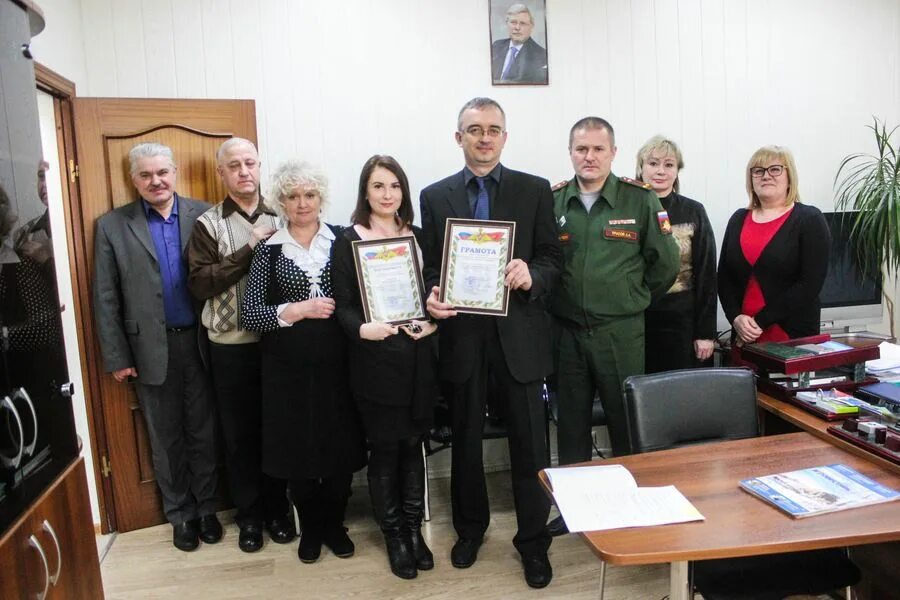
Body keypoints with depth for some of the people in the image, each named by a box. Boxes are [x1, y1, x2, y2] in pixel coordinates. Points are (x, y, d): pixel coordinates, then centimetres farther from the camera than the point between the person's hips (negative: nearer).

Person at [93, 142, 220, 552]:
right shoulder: (112, 226, 0)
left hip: (201, 342, 0)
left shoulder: (204, 216, -1)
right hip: (151, 349, 0)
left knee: (204, 431, 11)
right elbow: (105, 298, 1)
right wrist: (116, 358, -2)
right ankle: (179, 513, 30)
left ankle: (206, 507, 30)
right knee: (166, 437, 13)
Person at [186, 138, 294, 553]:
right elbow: (199, 284, -11)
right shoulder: (208, 224, 0)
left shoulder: (280, 219, 4)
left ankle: (277, 507, 30)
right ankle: (249, 513, 29)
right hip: (231, 345, -1)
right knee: (238, 432, 11)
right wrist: (249, 249, -16)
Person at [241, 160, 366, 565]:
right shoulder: (269, 250, 2)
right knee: (298, 451, 10)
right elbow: (249, 314, -3)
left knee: (342, 449, 8)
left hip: (337, 363, 0)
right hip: (289, 368, 0)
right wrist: (296, 310, -15)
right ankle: (310, 528, 33)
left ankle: (333, 525, 32)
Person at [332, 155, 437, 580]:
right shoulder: (348, 241, -3)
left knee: (413, 443, 13)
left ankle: (414, 528, 30)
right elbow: (343, 305, -6)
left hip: (417, 356, 3)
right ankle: (394, 535, 26)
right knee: (384, 448, 8)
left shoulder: (417, 236, 9)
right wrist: (362, 329, -26)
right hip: (375, 358, -3)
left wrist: (433, 321, -8)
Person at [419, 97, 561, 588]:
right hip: (461, 332, 2)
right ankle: (470, 527, 36)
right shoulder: (434, 196, 6)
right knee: (466, 438, 16)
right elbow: (429, 266, 7)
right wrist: (431, 297, -12)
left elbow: (553, 258, 2)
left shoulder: (535, 190, 3)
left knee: (528, 441, 6)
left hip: (518, 332, -1)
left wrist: (531, 274, -19)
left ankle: (533, 540, 26)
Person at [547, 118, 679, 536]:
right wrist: (556, 301, 5)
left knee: (628, 423, 7)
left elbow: (666, 262, 3)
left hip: (622, 332, -2)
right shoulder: (552, 200, 3)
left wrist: (634, 298, 8)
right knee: (571, 424, 13)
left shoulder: (640, 199, -2)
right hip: (567, 332, 2)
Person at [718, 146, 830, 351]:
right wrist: (736, 317, -8)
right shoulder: (738, 219, 10)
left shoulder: (809, 220, -2)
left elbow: (810, 284, -10)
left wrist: (761, 321, -14)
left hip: (792, 335, -3)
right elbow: (724, 277, 8)